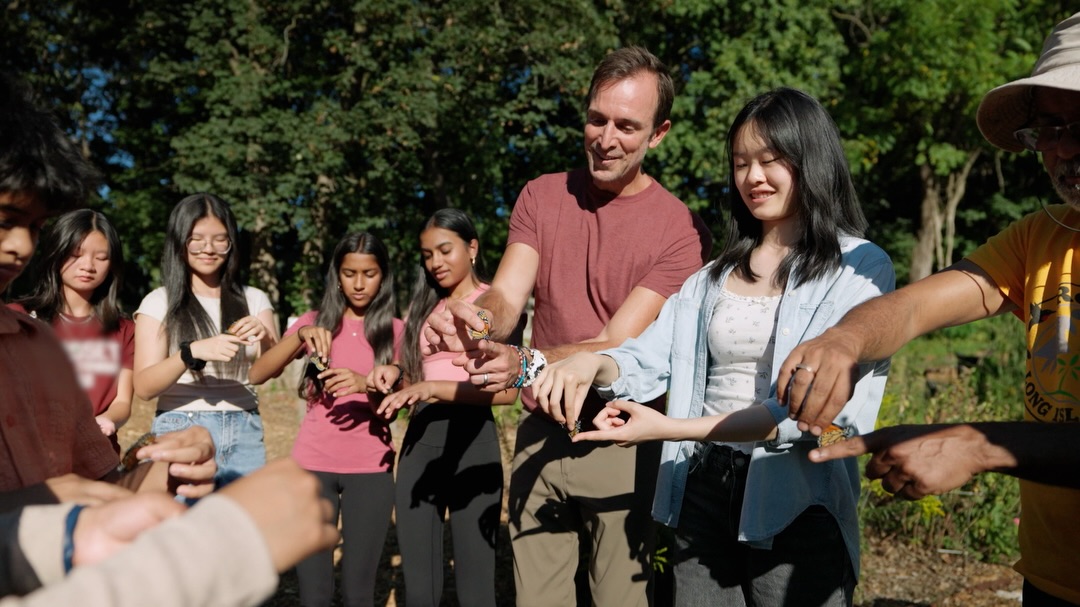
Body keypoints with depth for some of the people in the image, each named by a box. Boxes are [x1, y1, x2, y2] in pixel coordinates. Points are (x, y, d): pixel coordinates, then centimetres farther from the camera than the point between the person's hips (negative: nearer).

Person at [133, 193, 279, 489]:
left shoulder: (253, 299, 8)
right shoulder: (159, 302, 0)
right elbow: (144, 387, -10)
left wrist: (265, 340, -25)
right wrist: (192, 353, -27)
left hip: (244, 433, 2)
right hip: (181, 430, -2)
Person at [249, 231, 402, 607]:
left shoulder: (394, 330, 4)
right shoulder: (315, 322, 7)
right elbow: (257, 375, -5)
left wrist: (363, 385, -24)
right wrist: (300, 336, -20)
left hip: (370, 468, -1)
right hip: (313, 463, 1)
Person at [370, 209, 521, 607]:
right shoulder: (424, 309, 17)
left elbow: (508, 390, -13)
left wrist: (435, 388, -22)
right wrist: (395, 383, 0)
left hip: (470, 439, -5)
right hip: (419, 442, 6)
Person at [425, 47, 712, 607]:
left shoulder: (681, 231, -12)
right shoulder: (542, 196, 2)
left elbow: (618, 345, -19)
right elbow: (505, 297, -10)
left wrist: (526, 365, -37)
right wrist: (478, 320, -34)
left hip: (621, 445, -3)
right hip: (539, 435, 4)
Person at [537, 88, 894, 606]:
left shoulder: (859, 267, -6)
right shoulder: (716, 275, 14)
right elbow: (647, 359, 6)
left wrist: (670, 428, -23)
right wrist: (592, 363, -17)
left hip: (794, 504, -5)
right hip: (703, 492, 5)